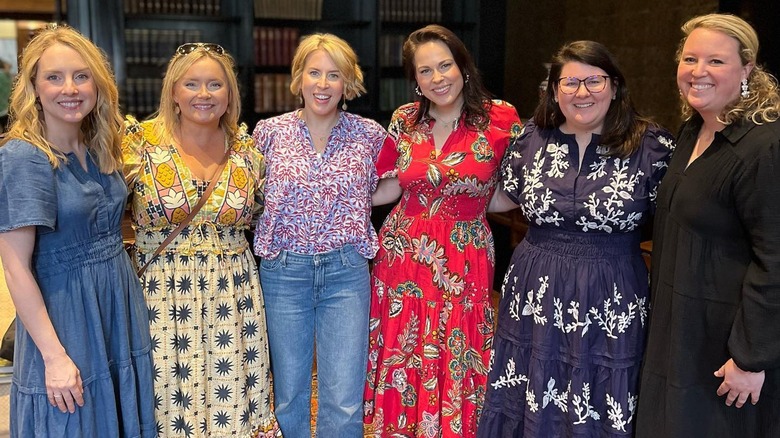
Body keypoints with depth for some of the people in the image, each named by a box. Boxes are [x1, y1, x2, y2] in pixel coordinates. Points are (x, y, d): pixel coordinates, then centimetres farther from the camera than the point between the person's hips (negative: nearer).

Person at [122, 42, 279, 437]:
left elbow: (261, 216, 16)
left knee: (233, 401, 8)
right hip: (164, 295, -2)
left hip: (233, 295, 2)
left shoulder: (247, 149, 4)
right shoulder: (142, 141, -4)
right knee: (173, 401, 5)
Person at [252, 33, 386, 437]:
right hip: (283, 271, 1)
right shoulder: (270, 132, 1)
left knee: (344, 402, -1)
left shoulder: (370, 134, 0)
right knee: (289, 396, 12)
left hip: (346, 271, -1)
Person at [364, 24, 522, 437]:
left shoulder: (500, 118, -7)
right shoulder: (404, 121, 2)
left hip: (464, 261, -2)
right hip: (403, 254, 3)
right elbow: (392, 186, 11)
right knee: (401, 360, 12)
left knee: (456, 368, 7)